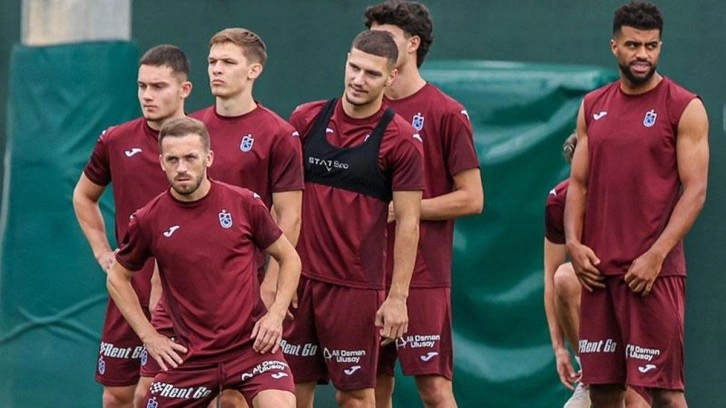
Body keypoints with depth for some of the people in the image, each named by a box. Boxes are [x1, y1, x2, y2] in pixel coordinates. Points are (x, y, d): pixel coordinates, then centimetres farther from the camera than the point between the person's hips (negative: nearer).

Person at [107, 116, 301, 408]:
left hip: (251, 344, -2)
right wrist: (149, 336, 6)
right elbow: (117, 278, 13)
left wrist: (275, 315, -3)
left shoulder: (245, 204, -4)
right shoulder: (148, 220, -3)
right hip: (189, 356, 2)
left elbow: (289, 259, 10)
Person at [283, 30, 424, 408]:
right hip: (299, 278, 4)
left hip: (356, 287, -4)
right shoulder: (306, 119, 5)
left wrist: (397, 297, -11)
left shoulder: (401, 139, -7)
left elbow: (408, 223, -7)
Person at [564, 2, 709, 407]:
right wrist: (574, 243, -1)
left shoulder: (684, 108, -3)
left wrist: (656, 256, -16)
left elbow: (695, 191, -8)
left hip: (654, 271, -5)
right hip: (598, 268, 5)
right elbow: (579, 183, 16)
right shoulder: (593, 108, 13)